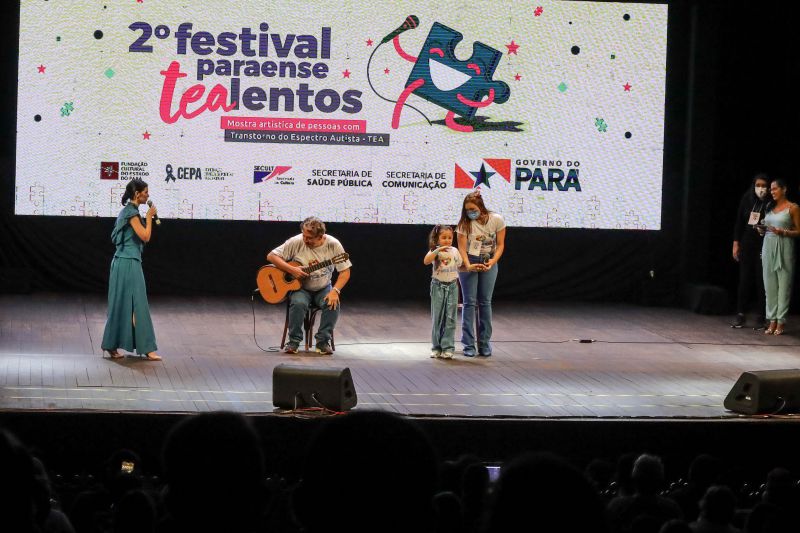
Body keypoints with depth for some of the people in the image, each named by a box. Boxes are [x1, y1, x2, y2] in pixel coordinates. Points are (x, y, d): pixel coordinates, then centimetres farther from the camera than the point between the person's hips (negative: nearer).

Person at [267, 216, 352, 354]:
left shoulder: (333, 244, -11)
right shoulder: (297, 242, -13)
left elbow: (345, 271, -8)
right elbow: (271, 256, -10)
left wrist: (335, 291, -23)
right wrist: (292, 270, -22)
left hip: (323, 288, 1)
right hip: (299, 288, -1)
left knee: (333, 304, -29)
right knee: (298, 303, -33)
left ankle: (323, 341, -13)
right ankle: (294, 342, -16)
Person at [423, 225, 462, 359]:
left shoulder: (454, 251, 5)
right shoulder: (435, 251, -5)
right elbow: (426, 261, -26)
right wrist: (438, 250, -33)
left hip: (452, 286, 2)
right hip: (438, 286, -2)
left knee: (450, 318, -2)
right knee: (437, 318, 3)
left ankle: (447, 348, 1)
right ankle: (436, 348, 10)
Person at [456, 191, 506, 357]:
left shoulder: (497, 220, -10)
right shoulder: (464, 223, -13)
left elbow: (500, 244, -5)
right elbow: (462, 247, -14)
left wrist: (493, 261, -20)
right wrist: (468, 265, -29)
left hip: (489, 263, 1)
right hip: (469, 263, -1)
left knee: (485, 302, 3)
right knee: (469, 302, -3)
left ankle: (484, 343, 10)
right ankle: (468, 345, 0)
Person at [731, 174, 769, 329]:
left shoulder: (771, 204, -8)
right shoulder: (747, 200, 4)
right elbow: (739, 222, 9)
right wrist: (736, 244, 8)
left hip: (764, 245, -3)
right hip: (747, 244, 4)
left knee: (761, 281, 0)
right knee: (745, 279, 5)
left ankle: (762, 317, 6)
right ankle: (740, 314, 10)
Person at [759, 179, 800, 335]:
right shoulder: (770, 207, 16)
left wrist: (782, 232, -15)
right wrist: (762, 230, 4)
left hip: (784, 248, -6)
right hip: (768, 247, 6)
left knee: (783, 285, -5)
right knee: (770, 285, 3)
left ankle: (780, 322, -3)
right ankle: (772, 321, 7)